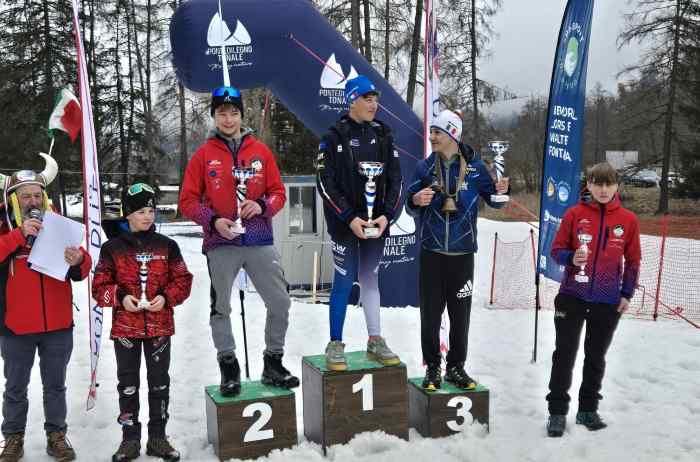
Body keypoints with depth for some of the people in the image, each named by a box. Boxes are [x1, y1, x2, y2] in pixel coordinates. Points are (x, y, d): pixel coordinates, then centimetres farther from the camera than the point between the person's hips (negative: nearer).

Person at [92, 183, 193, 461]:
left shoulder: (167, 245, 2)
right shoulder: (112, 247, -1)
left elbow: (183, 280, 4)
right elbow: (99, 287, 1)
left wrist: (166, 297, -13)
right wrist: (121, 297, -16)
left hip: (160, 325, 1)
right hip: (125, 326, -1)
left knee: (160, 381, 9)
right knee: (128, 383, 8)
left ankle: (157, 437, 21)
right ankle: (130, 438, 20)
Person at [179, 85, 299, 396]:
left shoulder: (261, 151, 8)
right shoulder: (204, 155, 3)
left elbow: (278, 192, 10)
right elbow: (187, 201, 2)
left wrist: (262, 205, -11)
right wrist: (212, 221, -14)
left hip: (260, 242, 2)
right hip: (220, 243, -1)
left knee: (280, 303, 2)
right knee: (221, 308, 5)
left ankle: (273, 364, 19)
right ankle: (229, 368, 21)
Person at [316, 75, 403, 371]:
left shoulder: (383, 135, 8)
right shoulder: (334, 138, -5)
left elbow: (395, 179, 6)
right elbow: (326, 184, -9)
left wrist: (386, 215, -7)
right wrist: (350, 218, -16)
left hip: (377, 222, 4)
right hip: (344, 223, -4)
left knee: (370, 279, 11)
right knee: (345, 280, -3)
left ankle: (375, 341, 19)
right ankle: (335, 345, 7)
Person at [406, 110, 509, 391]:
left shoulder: (475, 167, 0)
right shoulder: (425, 167, 3)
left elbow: (493, 201, 8)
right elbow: (411, 209, 7)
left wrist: (500, 192, -14)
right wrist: (416, 201, -16)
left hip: (462, 252, 0)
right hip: (431, 251, 1)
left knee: (460, 313, 7)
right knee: (430, 313, 3)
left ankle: (456, 367, 21)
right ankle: (432, 368, 17)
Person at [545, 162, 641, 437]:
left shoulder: (628, 220, 0)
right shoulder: (575, 213, -4)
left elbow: (633, 260, 7)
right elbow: (557, 249, 0)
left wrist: (627, 294, 3)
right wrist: (571, 258, -20)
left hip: (608, 301, 2)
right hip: (572, 296, -1)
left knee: (596, 356, 12)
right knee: (565, 353, 1)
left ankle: (588, 409, 26)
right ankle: (557, 411, 10)